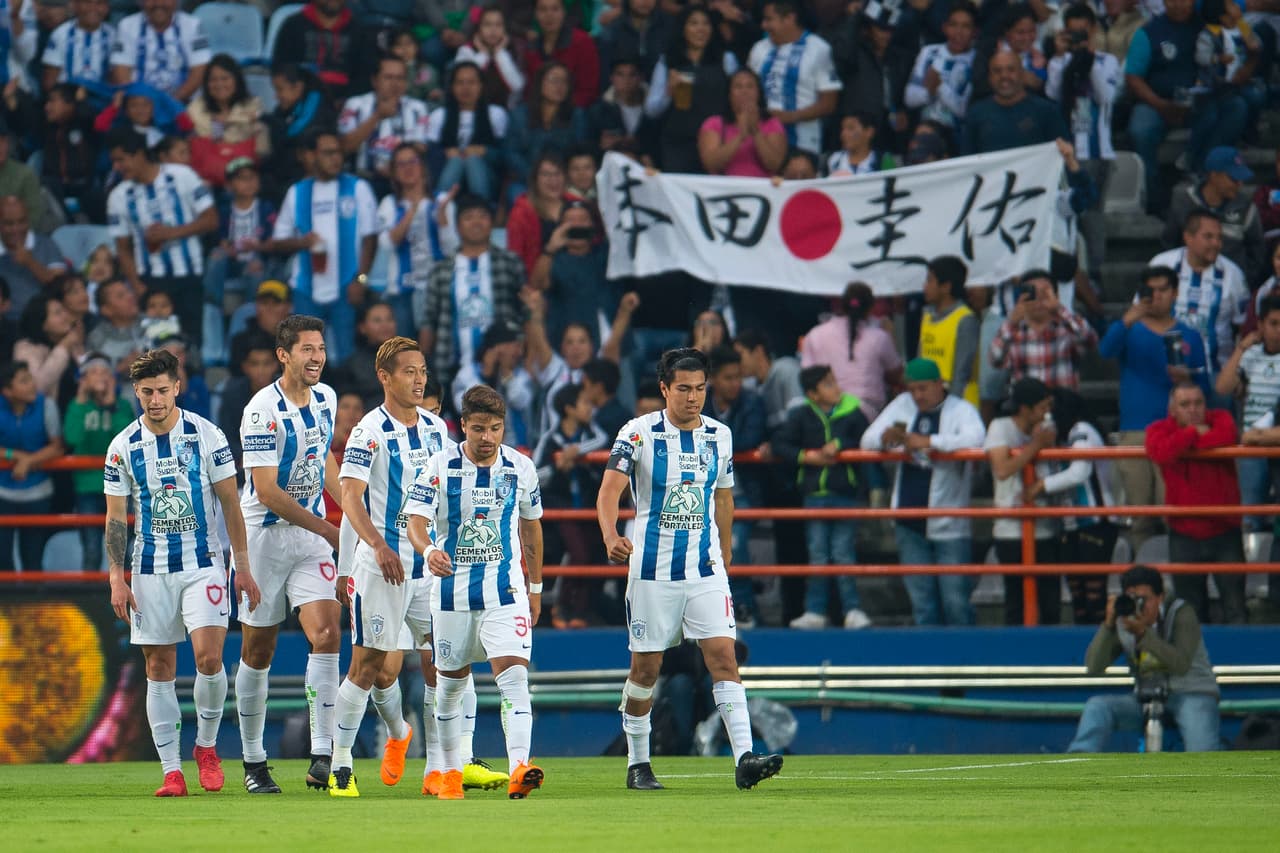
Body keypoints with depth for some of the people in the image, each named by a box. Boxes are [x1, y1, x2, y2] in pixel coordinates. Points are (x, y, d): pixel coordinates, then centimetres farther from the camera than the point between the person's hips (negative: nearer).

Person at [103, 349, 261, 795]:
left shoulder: (207, 436, -2)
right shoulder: (122, 447, 2)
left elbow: (230, 505, 3)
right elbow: (116, 516, 6)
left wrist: (243, 566, -1)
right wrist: (116, 578, -1)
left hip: (203, 563, -2)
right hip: (150, 570, 2)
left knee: (208, 656, -15)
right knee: (159, 668, 1)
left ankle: (206, 746, 9)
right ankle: (171, 771, 5)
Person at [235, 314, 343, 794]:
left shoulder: (326, 398, 5)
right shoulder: (263, 411, -17)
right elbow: (266, 491, -20)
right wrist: (329, 530, -18)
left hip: (312, 536, 5)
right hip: (264, 535, -5)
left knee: (326, 633, -14)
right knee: (258, 651, 4)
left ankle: (322, 757, -18)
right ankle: (253, 762, 18)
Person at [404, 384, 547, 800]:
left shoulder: (521, 468, 1)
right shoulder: (440, 467, -7)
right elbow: (415, 521, -13)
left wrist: (536, 586, 20)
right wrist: (429, 550, -36)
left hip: (505, 589, 0)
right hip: (452, 590, 0)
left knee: (514, 675, -17)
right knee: (450, 683, 10)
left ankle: (519, 769, -28)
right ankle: (450, 772, 27)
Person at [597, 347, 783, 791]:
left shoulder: (720, 436, 6)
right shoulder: (639, 433, -6)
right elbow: (610, 490, -17)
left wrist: (724, 561, 21)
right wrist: (611, 537, -35)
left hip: (705, 570, 2)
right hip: (652, 569, -2)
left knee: (724, 657, -10)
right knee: (645, 667, 5)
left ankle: (744, 758, -17)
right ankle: (637, 763, 19)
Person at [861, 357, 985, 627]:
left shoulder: (961, 410, -4)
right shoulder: (902, 405, 11)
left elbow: (975, 439, -24)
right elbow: (867, 440, 9)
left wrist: (929, 442, -30)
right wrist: (886, 438, -15)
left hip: (949, 525, -5)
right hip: (910, 524, 5)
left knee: (955, 600, -7)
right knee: (921, 600, 6)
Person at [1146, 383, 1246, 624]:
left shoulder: (1220, 419, -1)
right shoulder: (1160, 430, -2)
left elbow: (1226, 437, -25)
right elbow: (1161, 452, -26)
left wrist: (1184, 442, -17)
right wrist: (1194, 433, -15)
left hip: (1225, 529, 0)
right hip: (1184, 534, 0)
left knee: (1235, 607, 2)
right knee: (1190, 609, 11)